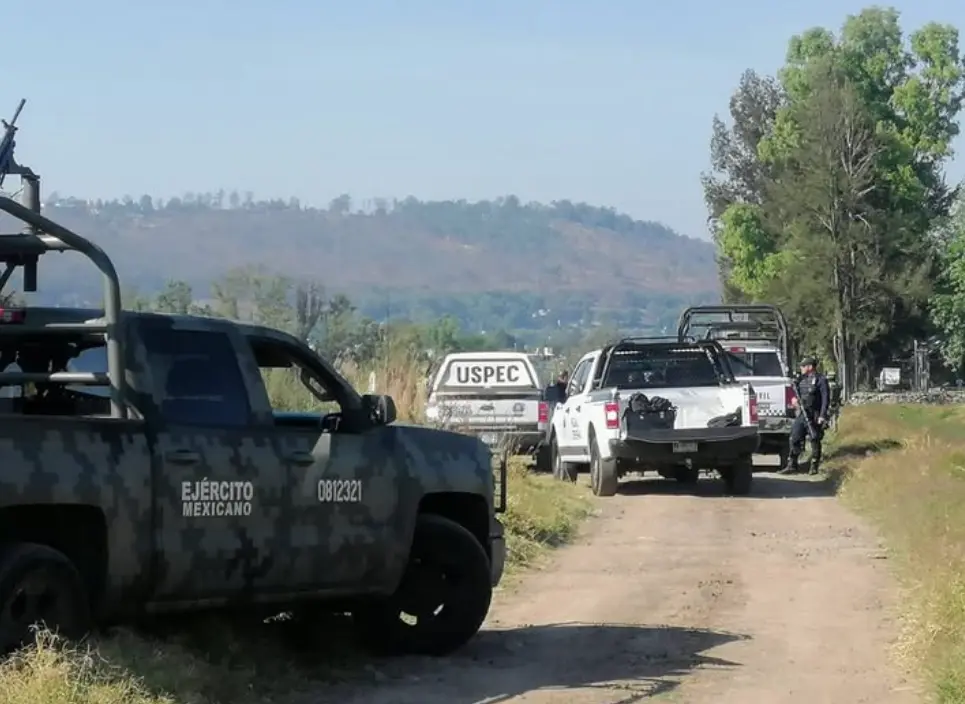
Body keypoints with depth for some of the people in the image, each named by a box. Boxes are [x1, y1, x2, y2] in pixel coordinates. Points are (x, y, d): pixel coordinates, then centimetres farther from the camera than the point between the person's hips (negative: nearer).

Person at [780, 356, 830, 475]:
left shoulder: (821, 380, -6)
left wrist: (822, 416, -18)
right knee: (795, 439, 3)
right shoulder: (802, 379, 14)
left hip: (814, 416, -7)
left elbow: (826, 399, -11)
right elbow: (796, 392, 25)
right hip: (801, 415, 7)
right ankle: (792, 465, 8)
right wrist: (794, 399, 0)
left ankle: (814, 467, 8)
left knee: (815, 441, 0)